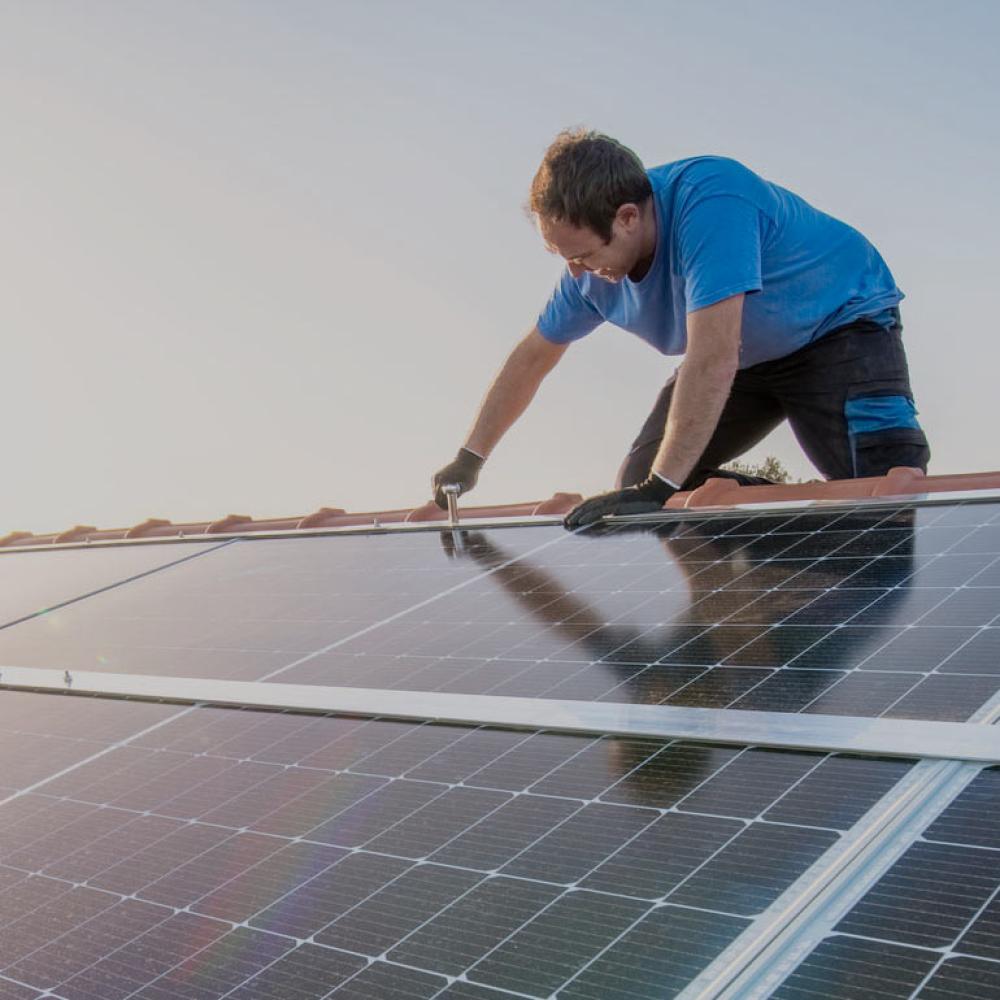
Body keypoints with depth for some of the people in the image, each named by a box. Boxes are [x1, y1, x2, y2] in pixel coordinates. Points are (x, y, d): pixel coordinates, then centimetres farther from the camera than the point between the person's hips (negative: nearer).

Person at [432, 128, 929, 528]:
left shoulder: (708, 201, -38)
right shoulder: (592, 267, -14)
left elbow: (713, 358, -44)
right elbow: (532, 356, 2)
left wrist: (660, 489, -43)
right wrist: (468, 460, 6)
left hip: (841, 326, -7)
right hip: (748, 357, 7)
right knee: (636, 487, 1)